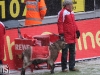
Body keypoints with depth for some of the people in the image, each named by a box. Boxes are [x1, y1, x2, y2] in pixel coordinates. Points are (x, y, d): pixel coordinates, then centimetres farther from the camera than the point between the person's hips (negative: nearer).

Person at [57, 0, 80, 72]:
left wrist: (77, 31, 21)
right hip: (66, 37, -9)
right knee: (65, 52, -3)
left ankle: (72, 66, 17)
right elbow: (60, 24, -16)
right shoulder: (62, 12, -13)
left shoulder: (71, 12, 15)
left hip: (72, 36, 9)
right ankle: (64, 67, 2)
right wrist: (61, 33, -19)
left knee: (72, 52, 11)